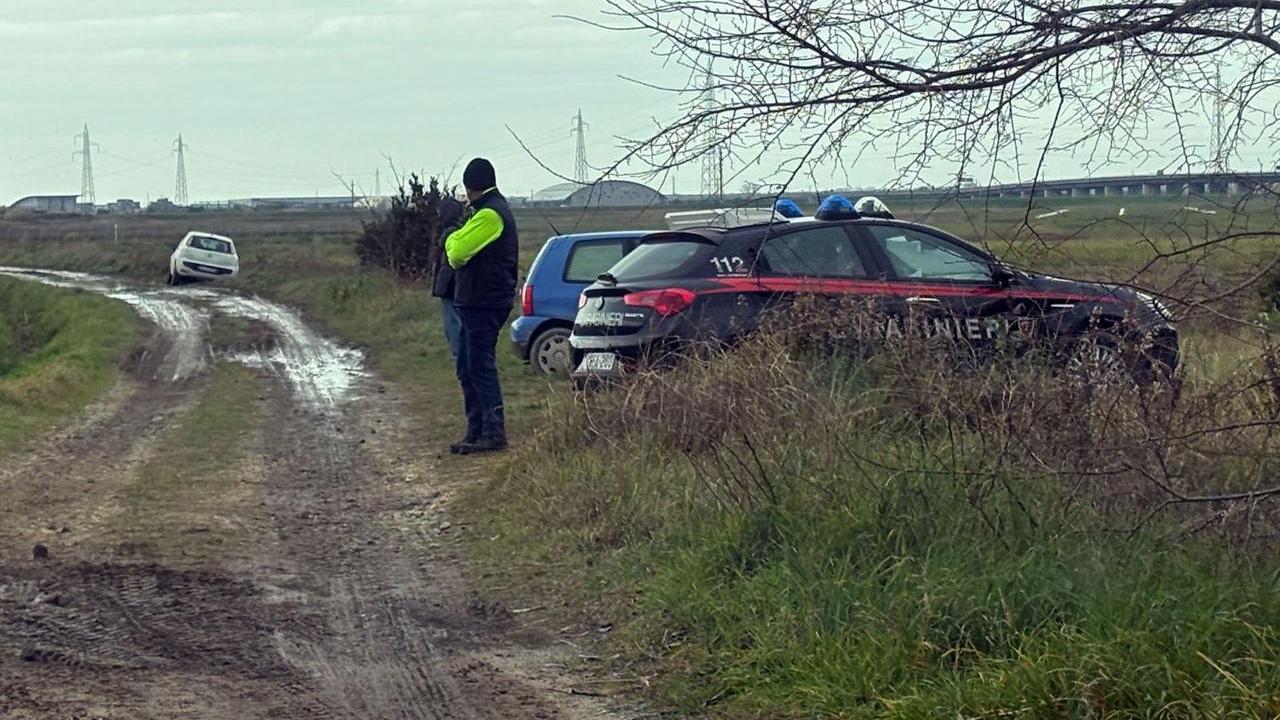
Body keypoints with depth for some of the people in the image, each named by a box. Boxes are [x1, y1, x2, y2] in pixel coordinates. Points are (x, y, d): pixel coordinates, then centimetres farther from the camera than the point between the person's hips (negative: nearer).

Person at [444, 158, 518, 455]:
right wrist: (457, 242, 0)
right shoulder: (497, 210, 20)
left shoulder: (489, 215, -15)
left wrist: (452, 239, 2)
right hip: (477, 303, 11)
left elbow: (457, 254, -18)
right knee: (468, 369, 13)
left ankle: (494, 433, -8)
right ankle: (477, 431, 16)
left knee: (481, 367, -9)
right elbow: (458, 256, 20)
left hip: (484, 304, -11)